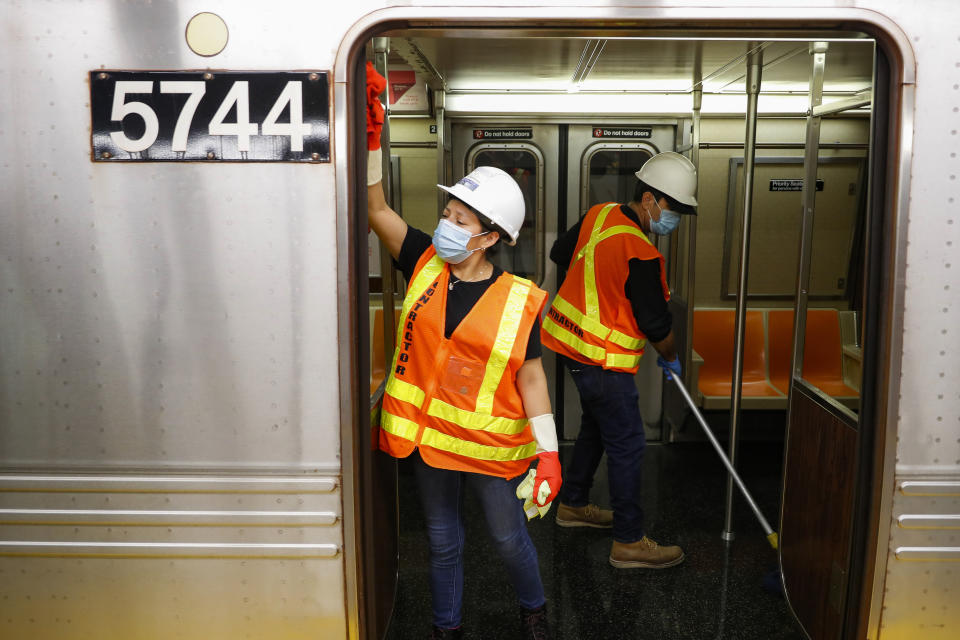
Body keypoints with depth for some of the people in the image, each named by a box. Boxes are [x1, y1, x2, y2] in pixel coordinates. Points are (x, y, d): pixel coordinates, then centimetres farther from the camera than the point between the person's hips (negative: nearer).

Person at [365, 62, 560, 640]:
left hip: (491, 447, -3)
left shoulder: (519, 300, -13)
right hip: (429, 439, 3)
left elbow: (531, 378, -8)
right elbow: (378, 210, -7)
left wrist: (548, 453, -10)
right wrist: (371, 133, -15)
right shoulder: (426, 266, -5)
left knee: (510, 540, 18)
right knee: (444, 542, 21)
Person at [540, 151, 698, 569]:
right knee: (627, 444, 0)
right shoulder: (640, 254, -25)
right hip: (602, 358, -9)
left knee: (596, 426, 24)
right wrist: (670, 359, 3)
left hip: (570, 339, 10)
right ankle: (629, 542, 9)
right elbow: (656, 323, -16)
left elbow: (560, 254, 16)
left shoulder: (600, 214, 0)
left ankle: (573, 504, 39)